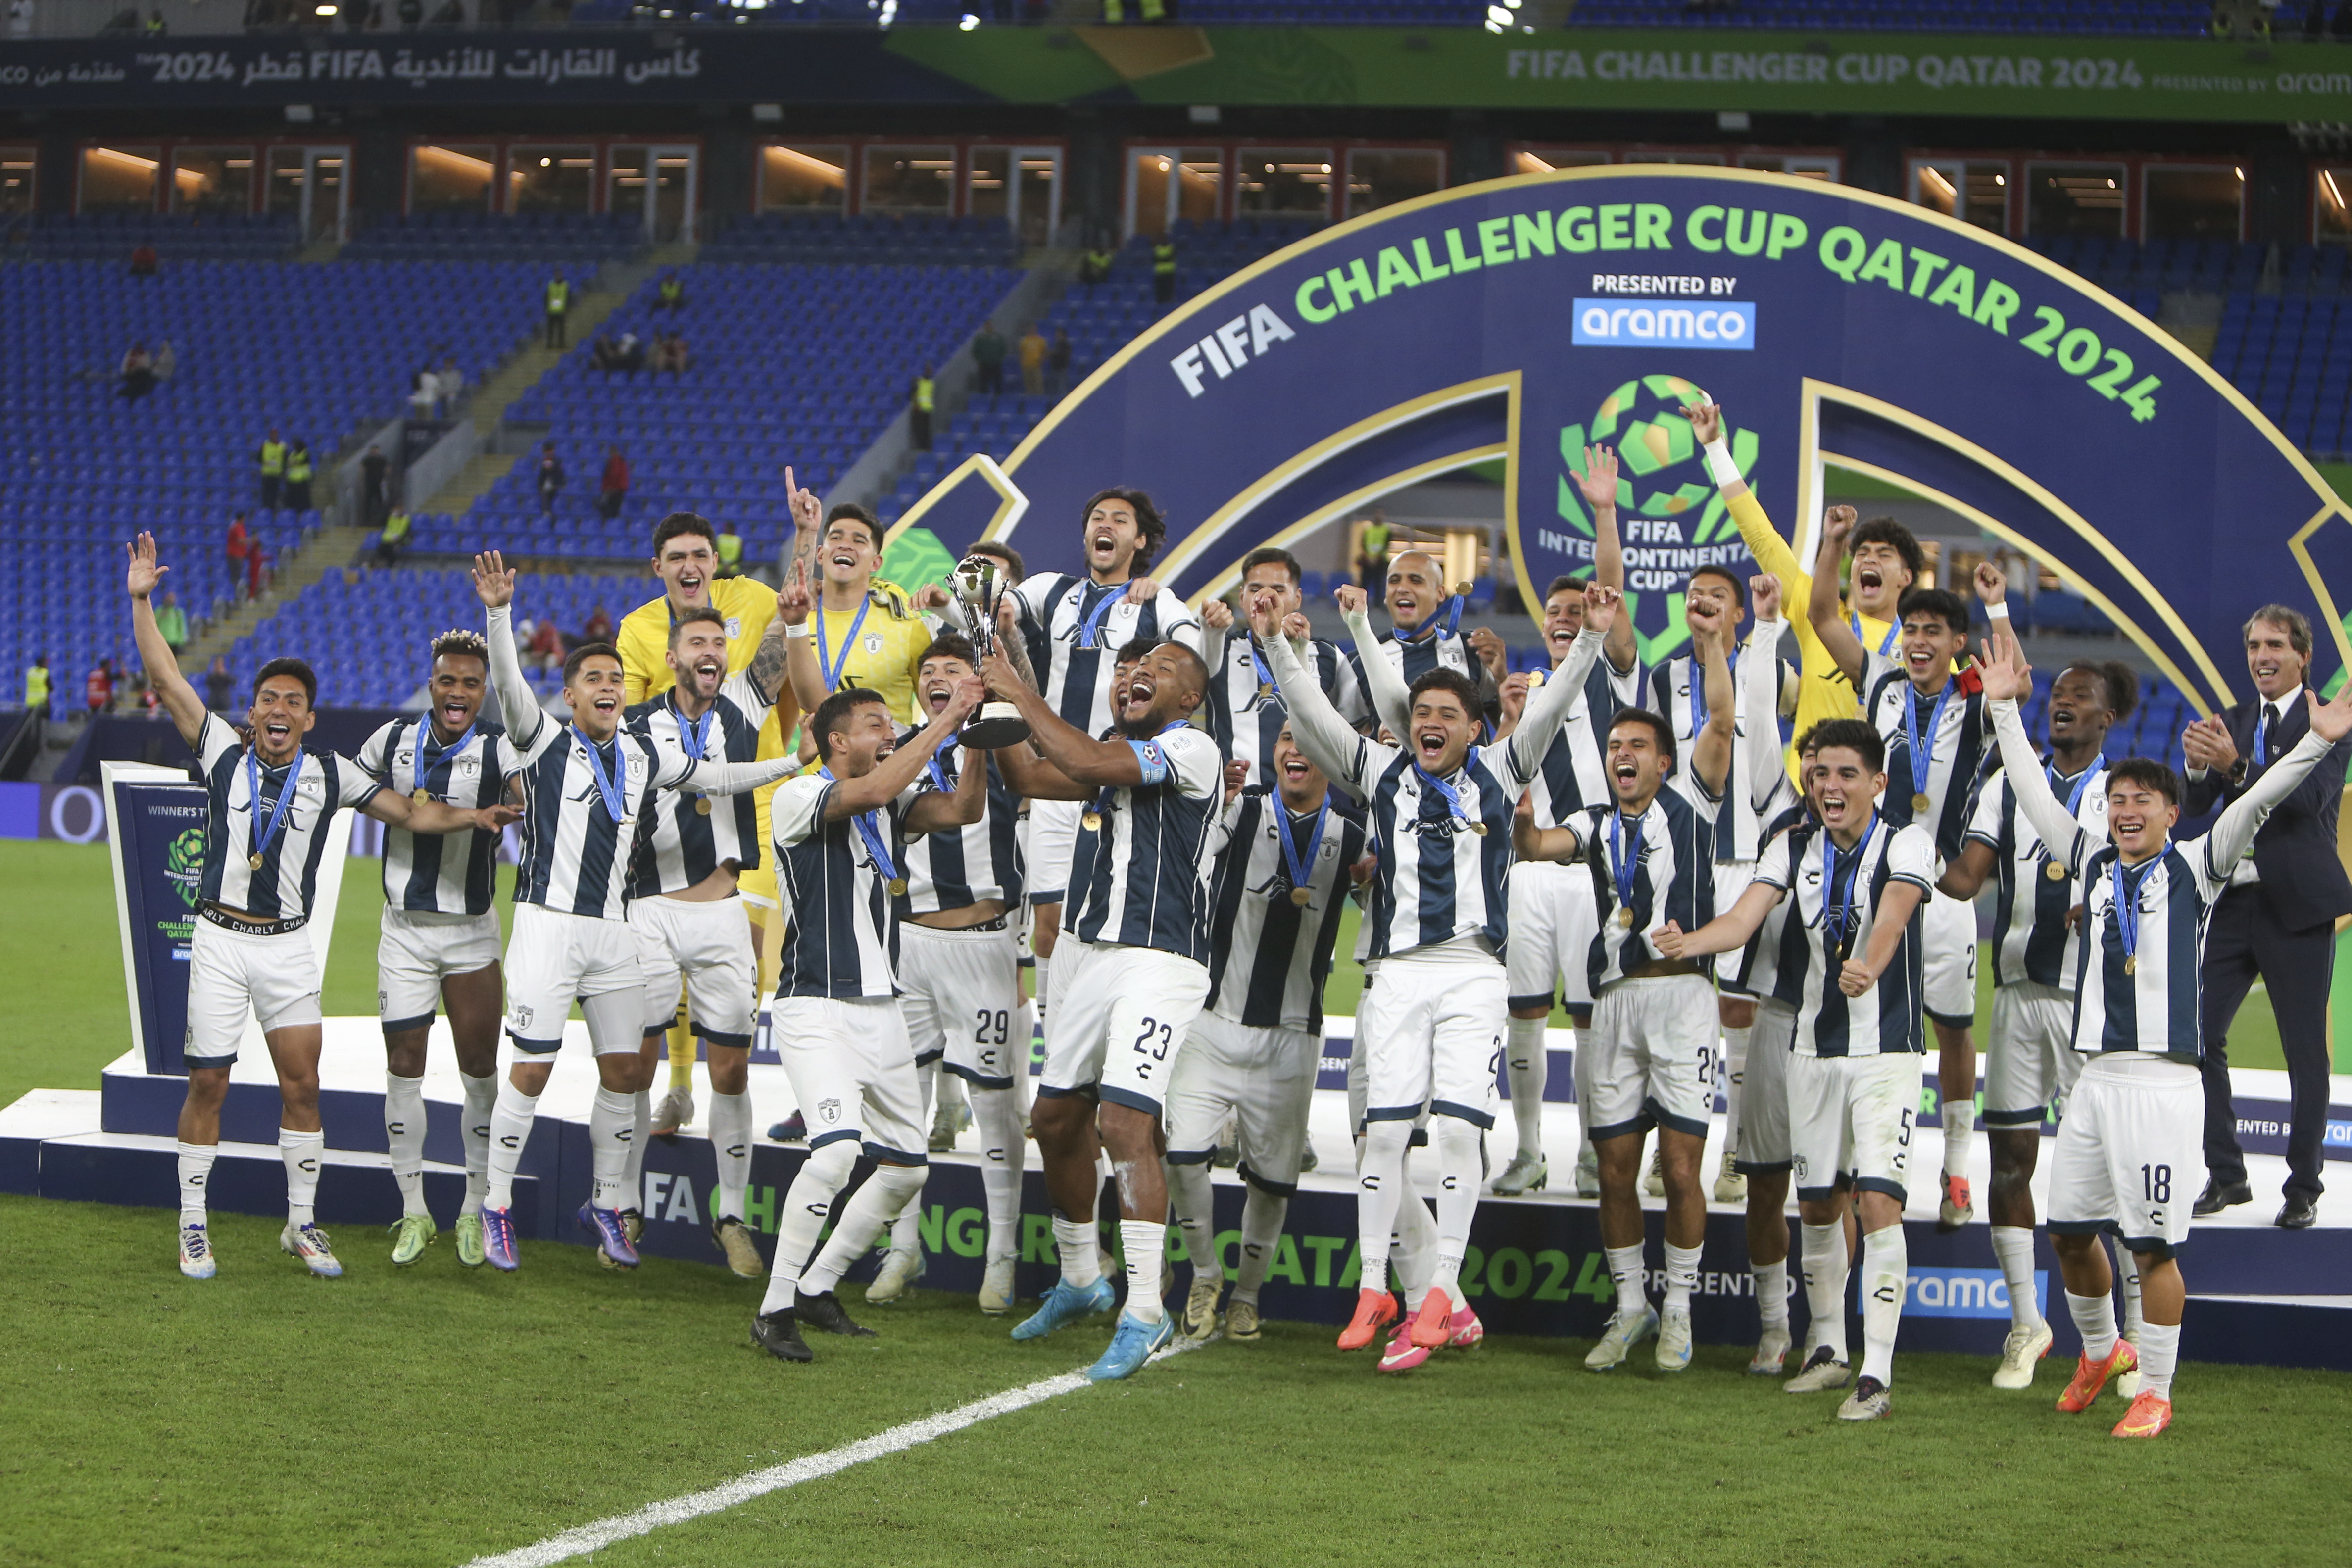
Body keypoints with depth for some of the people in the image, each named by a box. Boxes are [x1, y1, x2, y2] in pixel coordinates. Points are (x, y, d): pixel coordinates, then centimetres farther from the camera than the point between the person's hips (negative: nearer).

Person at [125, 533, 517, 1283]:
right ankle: (193, 1226, 10)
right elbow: (165, 678, -3)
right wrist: (141, 600, -9)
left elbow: (409, 812, 8)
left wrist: (472, 816, -7)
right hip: (220, 939, -1)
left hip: (289, 946, 1)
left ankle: (302, 1223, 12)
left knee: (301, 1086, 0)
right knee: (207, 1082, 0)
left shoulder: (331, 773, 4)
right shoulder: (223, 751, 1)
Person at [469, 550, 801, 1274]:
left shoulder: (645, 754, 12)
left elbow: (716, 775, 21)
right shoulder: (546, 742, -2)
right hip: (549, 923, -5)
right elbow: (508, 685, -18)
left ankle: (606, 1205, 21)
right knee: (532, 1069, -7)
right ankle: (497, 1208, 5)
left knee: (622, 1071, 6)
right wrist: (499, 614, -34)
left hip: (615, 930, 5)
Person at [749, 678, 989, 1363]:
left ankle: (817, 1288, 25)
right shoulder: (800, 797, -10)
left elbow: (962, 810, 0)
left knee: (906, 1166, 9)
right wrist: (946, 720, -23)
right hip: (816, 1007, -8)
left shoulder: (890, 805, 12)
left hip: (881, 1009, 8)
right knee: (838, 1149, -25)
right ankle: (774, 1310, -13)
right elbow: (872, 790, -27)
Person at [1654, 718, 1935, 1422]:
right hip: (1812, 1048, 5)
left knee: (1878, 1202, -15)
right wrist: (1688, 941, -30)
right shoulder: (1793, 847, 5)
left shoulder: (1907, 842, -7)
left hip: (1886, 1052, -4)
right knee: (1816, 1206, 10)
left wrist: (1869, 967, -47)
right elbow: (1743, 918, -8)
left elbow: (1891, 916, -26)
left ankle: (1877, 1375, -15)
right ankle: (1828, 1349, 28)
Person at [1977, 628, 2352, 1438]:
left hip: (2163, 1082, -5)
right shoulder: (2093, 865, 14)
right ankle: (2100, 1351, 34)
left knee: (2153, 1243, -4)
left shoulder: (2195, 868, 2)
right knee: (2070, 1231, 11)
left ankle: (2154, 1392, 7)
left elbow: (2255, 804, -9)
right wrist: (2005, 707, 18)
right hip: (2097, 1076, 5)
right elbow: (2033, 794, 19)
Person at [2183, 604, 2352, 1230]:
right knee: (2198, 1033, 0)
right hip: (2232, 900, 5)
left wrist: (2236, 764, -33)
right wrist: (2199, 768, -19)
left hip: (2298, 905, -5)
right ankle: (2225, 1175, 12)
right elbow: (2198, 804, 4)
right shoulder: (2233, 721, 11)